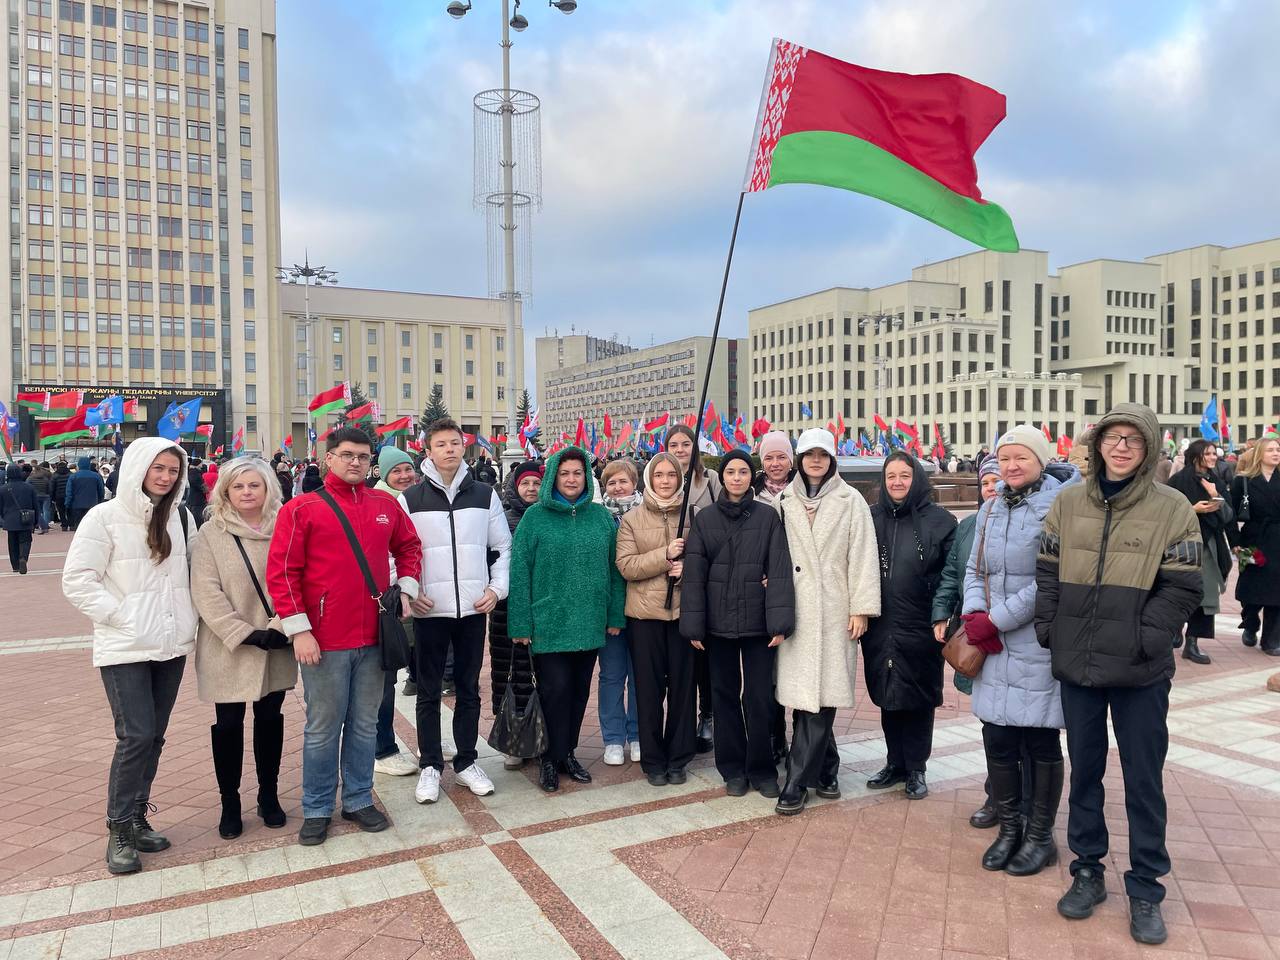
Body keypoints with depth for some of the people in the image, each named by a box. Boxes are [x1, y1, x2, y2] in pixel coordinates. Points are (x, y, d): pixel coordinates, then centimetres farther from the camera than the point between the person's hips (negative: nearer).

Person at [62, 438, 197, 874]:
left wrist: (188, 619, 3)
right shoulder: (105, 517, -9)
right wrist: (120, 615, -14)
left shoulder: (181, 519, 5)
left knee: (154, 736, 11)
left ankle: (137, 817, 25)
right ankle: (119, 829, 8)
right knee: (136, 736, -8)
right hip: (125, 648, -5)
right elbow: (77, 580, -9)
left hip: (171, 646, 5)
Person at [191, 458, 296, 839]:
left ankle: (269, 795, 29)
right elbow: (207, 594, -11)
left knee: (270, 719, 13)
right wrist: (246, 634, -18)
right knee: (228, 724, 6)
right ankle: (229, 803, 23)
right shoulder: (211, 534, -5)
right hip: (229, 651, -2)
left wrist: (279, 628, -13)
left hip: (276, 648, 2)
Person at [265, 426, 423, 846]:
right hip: (324, 640, -4)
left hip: (374, 637, 4)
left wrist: (406, 588, 8)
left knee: (365, 724, 14)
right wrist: (299, 629, -12)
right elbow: (280, 572, -8)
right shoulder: (302, 509, -5)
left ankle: (359, 800, 29)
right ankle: (317, 810, 23)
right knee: (323, 728, 7)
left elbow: (409, 547, 22)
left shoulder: (386, 505, 7)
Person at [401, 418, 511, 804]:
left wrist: (497, 588, -1)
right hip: (429, 611, -1)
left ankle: (467, 762, 24)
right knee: (429, 692, 8)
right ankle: (430, 765, 21)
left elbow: (503, 547, 9)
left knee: (469, 689, 11)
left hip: (474, 609, 2)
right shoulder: (410, 498, -1)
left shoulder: (485, 494, 5)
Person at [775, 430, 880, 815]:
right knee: (802, 692, 1)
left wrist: (861, 608, -5)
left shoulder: (850, 501, 3)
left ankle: (797, 782, 2)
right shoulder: (784, 501, 8)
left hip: (834, 610, -2)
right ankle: (825, 769, 20)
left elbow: (862, 556, 0)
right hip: (794, 609, 2)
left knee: (819, 694, -5)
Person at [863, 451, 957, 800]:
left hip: (921, 627, -3)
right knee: (887, 696, 12)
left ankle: (916, 768, 21)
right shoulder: (872, 518, 7)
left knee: (919, 697, 7)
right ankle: (895, 763, 27)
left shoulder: (938, 520, -3)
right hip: (881, 627, 3)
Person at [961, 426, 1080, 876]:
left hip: (1041, 646, -5)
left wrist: (995, 619, -15)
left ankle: (1040, 836, 24)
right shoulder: (991, 509, 11)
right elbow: (974, 569, 13)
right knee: (997, 739, 8)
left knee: (1041, 742, 6)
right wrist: (974, 614, -6)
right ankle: (1009, 829, 26)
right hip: (996, 647, 5)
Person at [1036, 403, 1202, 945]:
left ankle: (1145, 890, 24)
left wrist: (1147, 638, -15)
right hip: (1077, 666, 3)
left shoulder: (1171, 508, -5)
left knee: (1143, 780, 8)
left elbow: (1183, 588, -6)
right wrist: (1048, 629, -2)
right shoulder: (1068, 503, 2)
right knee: (1084, 771, 15)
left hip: (1141, 672, -2)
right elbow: (1047, 573, 6)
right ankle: (1088, 872, 31)